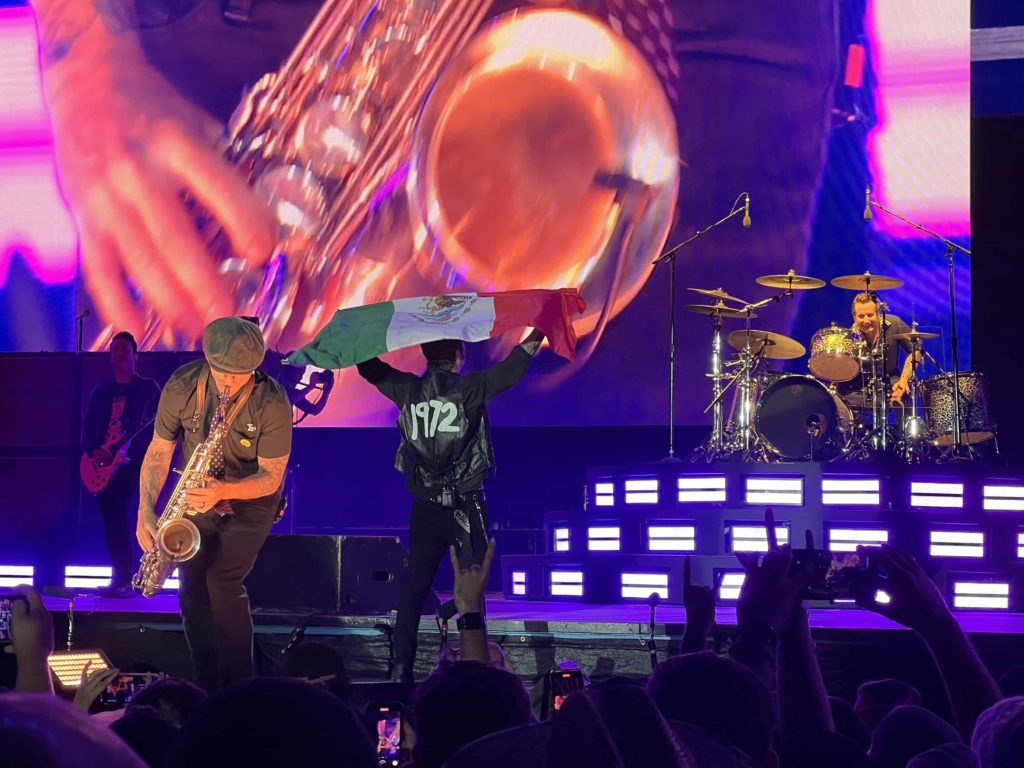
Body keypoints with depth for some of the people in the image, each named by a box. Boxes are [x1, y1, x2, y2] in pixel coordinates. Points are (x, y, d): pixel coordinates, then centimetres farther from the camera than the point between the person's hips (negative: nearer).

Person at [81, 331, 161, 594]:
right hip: (104, 465, 4)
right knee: (112, 521, 3)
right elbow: (88, 426, 12)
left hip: (137, 460, -4)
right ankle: (122, 578, 8)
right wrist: (93, 452, -6)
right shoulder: (101, 390, 15)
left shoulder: (148, 388, 4)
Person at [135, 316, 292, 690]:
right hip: (196, 498, 3)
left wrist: (224, 491, -36)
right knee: (192, 588, -5)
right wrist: (146, 510, -18)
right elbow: (159, 451, -8)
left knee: (223, 582, -17)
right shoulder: (182, 387, -16)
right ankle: (209, 686, 9)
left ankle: (239, 686, -4)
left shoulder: (272, 404, -24)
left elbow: (271, 476, -19)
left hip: (250, 500, -3)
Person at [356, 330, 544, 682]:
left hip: (425, 507, 3)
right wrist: (541, 329, 6)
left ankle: (401, 669, 6)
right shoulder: (468, 388, -7)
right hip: (466, 507, -3)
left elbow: (369, 367, 14)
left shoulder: (407, 390, 2)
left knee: (413, 589, 8)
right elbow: (515, 365, -5)